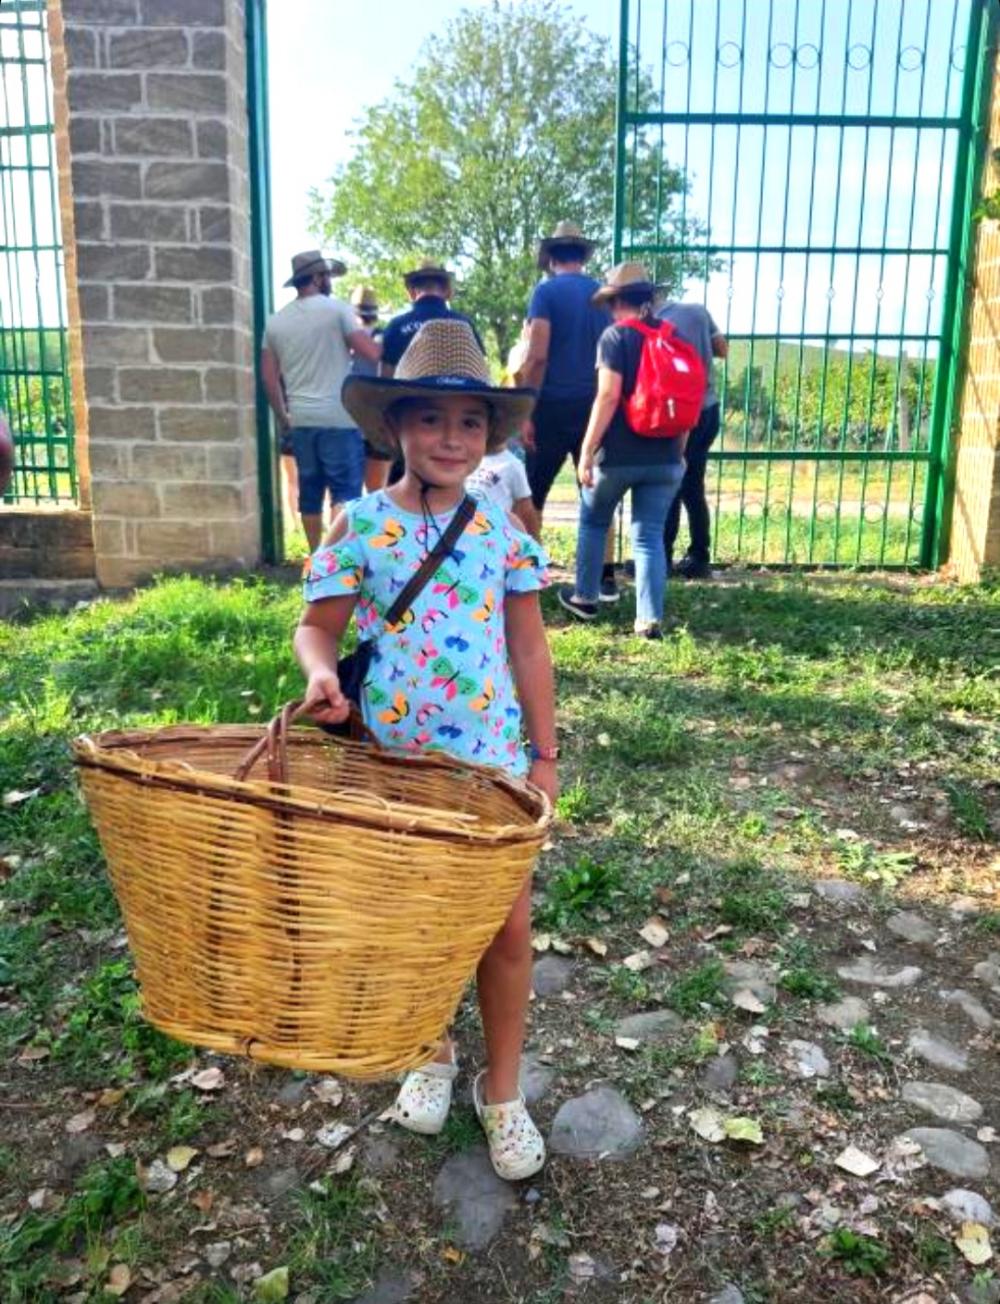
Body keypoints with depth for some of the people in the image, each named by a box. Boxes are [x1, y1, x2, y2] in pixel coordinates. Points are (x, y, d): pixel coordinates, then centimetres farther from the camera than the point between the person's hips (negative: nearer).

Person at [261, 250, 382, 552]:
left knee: (310, 492, 12)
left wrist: (282, 417, 21)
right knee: (346, 492, -3)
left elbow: (269, 378, 11)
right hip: (338, 418, -5)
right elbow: (372, 353, -12)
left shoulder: (276, 321, 11)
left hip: (300, 420, 6)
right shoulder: (336, 309, -5)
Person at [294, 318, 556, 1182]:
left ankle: (502, 1088, 28)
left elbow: (529, 647, 3)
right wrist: (321, 672, -23)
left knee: (507, 926, 5)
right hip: (392, 761, 0)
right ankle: (432, 1055, 42)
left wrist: (545, 754, 4)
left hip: (493, 760, 1)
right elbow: (317, 626, 0)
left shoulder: (501, 527, -1)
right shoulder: (360, 525, -6)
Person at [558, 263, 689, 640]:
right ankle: (650, 619, -1)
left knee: (593, 521, 19)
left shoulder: (615, 336, -6)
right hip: (665, 457, 4)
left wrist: (587, 451, -14)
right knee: (650, 534, 6)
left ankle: (584, 597, 29)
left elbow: (609, 396, -16)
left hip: (619, 454, -4)